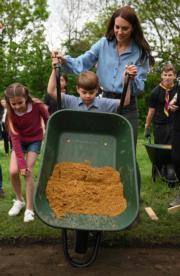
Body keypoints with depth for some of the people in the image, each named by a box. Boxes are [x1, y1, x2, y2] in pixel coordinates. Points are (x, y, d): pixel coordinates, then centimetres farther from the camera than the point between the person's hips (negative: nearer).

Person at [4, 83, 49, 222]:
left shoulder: (37, 105, -27)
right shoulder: (11, 113, -22)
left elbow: (48, 121, -10)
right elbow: (15, 138, -22)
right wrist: (21, 162, -27)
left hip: (35, 140, -2)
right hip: (20, 141, 2)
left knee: (28, 172, -15)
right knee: (13, 171, -13)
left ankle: (29, 208, -3)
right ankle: (19, 200, 14)